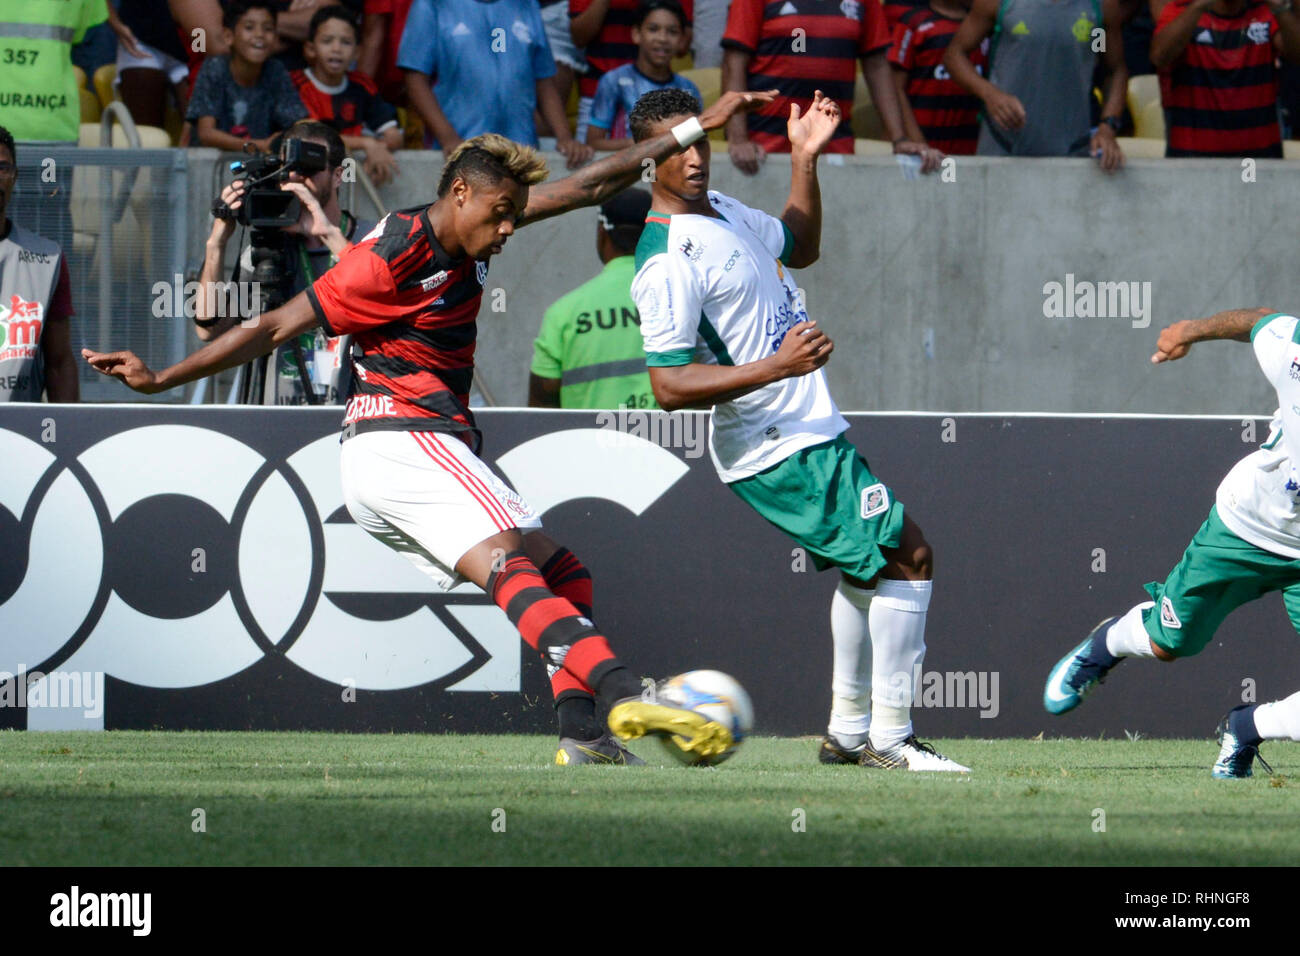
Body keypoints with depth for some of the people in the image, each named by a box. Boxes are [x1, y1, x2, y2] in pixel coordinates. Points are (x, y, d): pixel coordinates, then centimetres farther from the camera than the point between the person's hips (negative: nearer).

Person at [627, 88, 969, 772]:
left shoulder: (720, 210, 10)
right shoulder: (667, 262, -21)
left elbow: (800, 246, 29)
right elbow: (669, 386, -25)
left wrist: (804, 157, 17)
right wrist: (774, 367, -33)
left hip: (808, 429, 10)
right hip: (782, 450, -10)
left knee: (865, 567, 22)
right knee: (906, 554, -12)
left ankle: (848, 731, 30)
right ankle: (888, 738, -9)